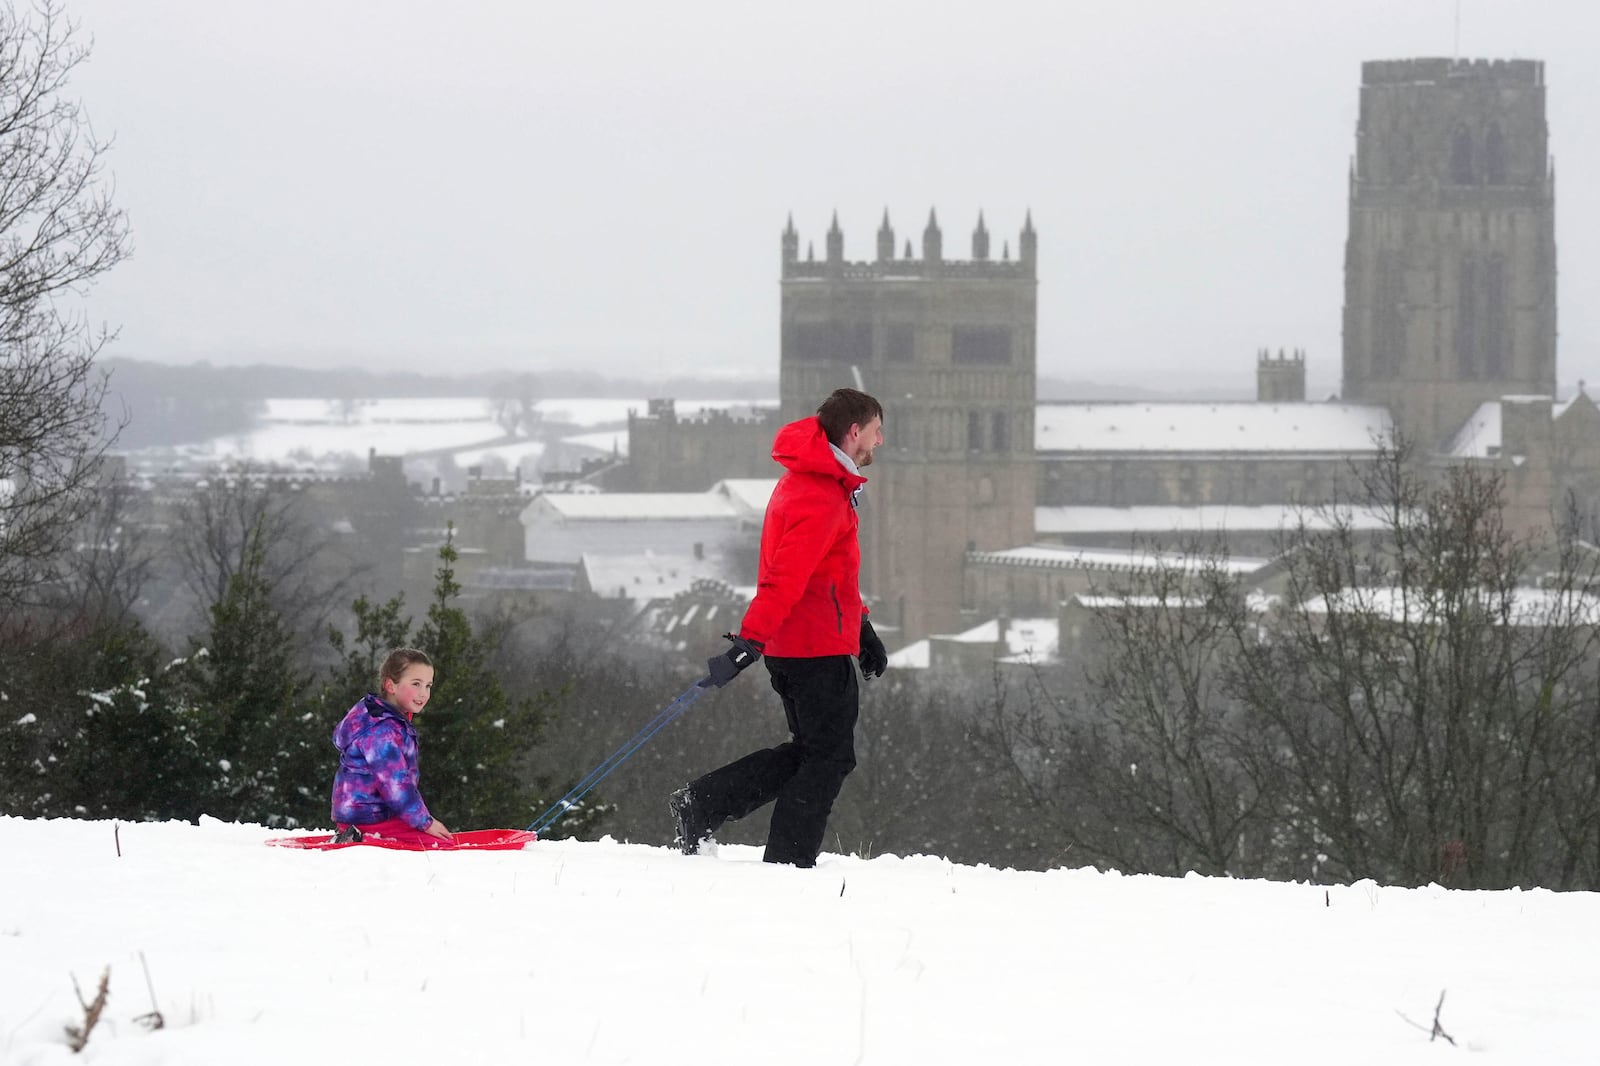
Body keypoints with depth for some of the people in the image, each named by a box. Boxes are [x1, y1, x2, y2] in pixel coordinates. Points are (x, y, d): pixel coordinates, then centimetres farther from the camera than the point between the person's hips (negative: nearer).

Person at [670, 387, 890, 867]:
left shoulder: (810, 482, 16)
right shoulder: (822, 498, -19)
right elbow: (786, 577, -27)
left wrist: (861, 627, 28)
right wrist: (748, 643, -33)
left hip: (791, 646, 10)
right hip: (817, 647, -10)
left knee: (810, 751, 16)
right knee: (829, 757, -3)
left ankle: (700, 804, 11)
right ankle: (788, 863, -1)